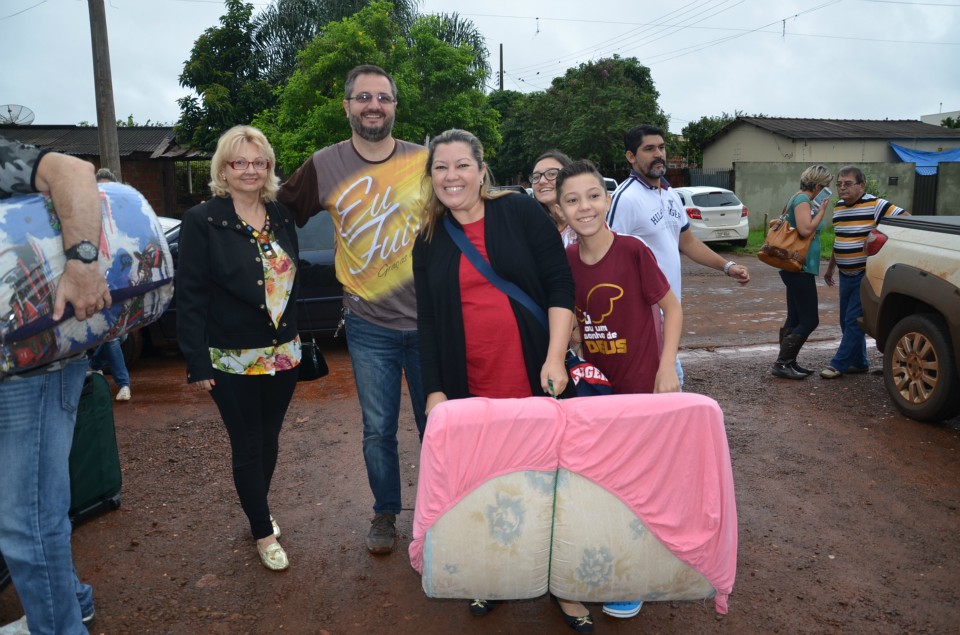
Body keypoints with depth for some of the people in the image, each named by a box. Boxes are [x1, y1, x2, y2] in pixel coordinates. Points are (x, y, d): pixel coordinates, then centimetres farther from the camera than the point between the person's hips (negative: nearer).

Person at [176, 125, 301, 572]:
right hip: (233, 359, -4)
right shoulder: (203, 221, -9)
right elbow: (190, 296, -10)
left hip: (282, 353, 5)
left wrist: (297, 341, 10)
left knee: (269, 438, 16)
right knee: (248, 445, 7)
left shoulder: (282, 215, 5)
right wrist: (197, 363, -13)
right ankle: (263, 533, 24)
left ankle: (257, 511, 38)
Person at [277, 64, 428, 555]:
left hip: (429, 321, 0)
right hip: (369, 326, 0)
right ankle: (385, 513, 32)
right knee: (378, 428, 10)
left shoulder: (426, 161, 1)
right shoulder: (324, 166, 0)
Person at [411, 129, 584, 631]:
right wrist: (434, 391, 1)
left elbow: (559, 286, -5)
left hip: (536, 380, -2)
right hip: (470, 389, 2)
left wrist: (555, 358, -14)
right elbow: (427, 323, 7)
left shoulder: (520, 213, -1)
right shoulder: (429, 242, 8)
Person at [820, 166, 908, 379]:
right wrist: (830, 269, 26)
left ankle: (839, 364, 1)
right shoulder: (838, 207, 10)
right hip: (846, 275, 8)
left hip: (866, 275, -7)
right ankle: (858, 362, 25)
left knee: (853, 320, -6)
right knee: (846, 321, 12)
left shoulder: (875, 205, -13)